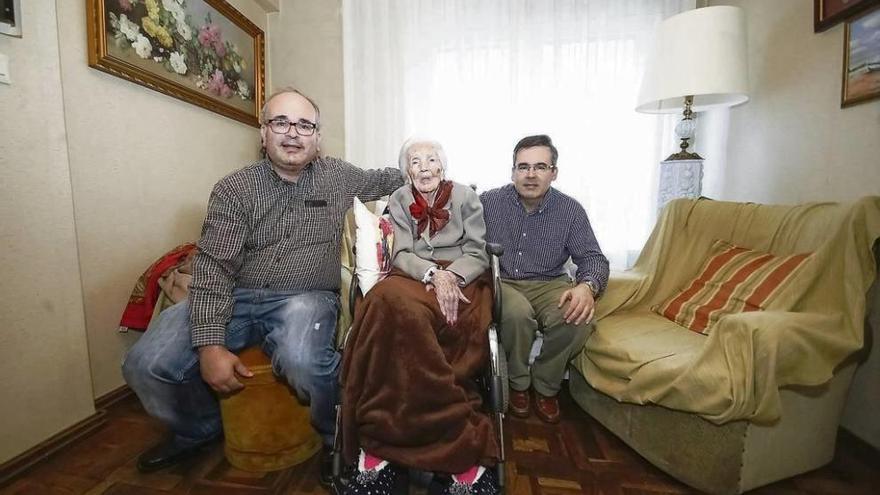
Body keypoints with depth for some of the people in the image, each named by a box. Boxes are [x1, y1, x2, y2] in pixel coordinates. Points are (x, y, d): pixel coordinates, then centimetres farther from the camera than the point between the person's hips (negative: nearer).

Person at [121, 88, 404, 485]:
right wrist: (210, 344, -17)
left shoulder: (339, 177, 8)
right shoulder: (234, 189, 2)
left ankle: (336, 438, 0)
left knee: (301, 360, -34)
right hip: (236, 297, 3)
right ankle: (199, 429, 20)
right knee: (145, 364, -14)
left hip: (306, 298, -2)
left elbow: (384, 181, 29)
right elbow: (213, 267, -7)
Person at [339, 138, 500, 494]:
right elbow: (401, 255, 4)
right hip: (414, 277, 2)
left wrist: (449, 277, -17)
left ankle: (384, 443, -25)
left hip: (462, 279, -1)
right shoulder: (399, 200, 15)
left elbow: (478, 254, 4)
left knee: (399, 307, -35)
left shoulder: (465, 196, 10)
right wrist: (433, 274, -17)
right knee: (392, 300, -37)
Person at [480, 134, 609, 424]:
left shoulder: (570, 210, 0)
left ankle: (545, 386, 3)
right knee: (518, 312, -34)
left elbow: (593, 258, 1)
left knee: (576, 318, -28)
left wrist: (587, 286, -22)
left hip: (548, 284, 2)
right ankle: (518, 383, -1)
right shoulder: (489, 202, -1)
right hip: (501, 282, -1)